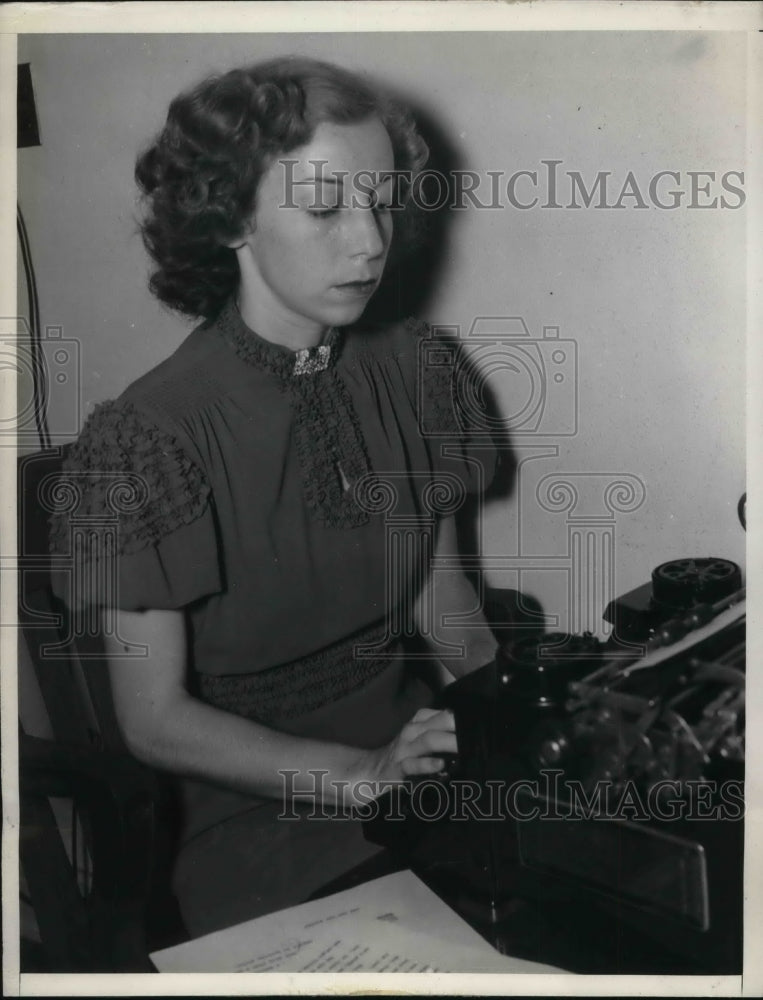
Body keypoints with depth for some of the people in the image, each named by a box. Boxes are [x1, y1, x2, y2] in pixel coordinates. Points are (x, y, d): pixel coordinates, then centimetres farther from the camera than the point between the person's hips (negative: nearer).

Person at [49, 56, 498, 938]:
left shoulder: (408, 369, 0)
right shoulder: (149, 432, -15)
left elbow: (438, 590, 9)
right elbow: (155, 720, -12)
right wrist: (361, 774, -22)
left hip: (416, 747, 5)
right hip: (261, 814, -4)